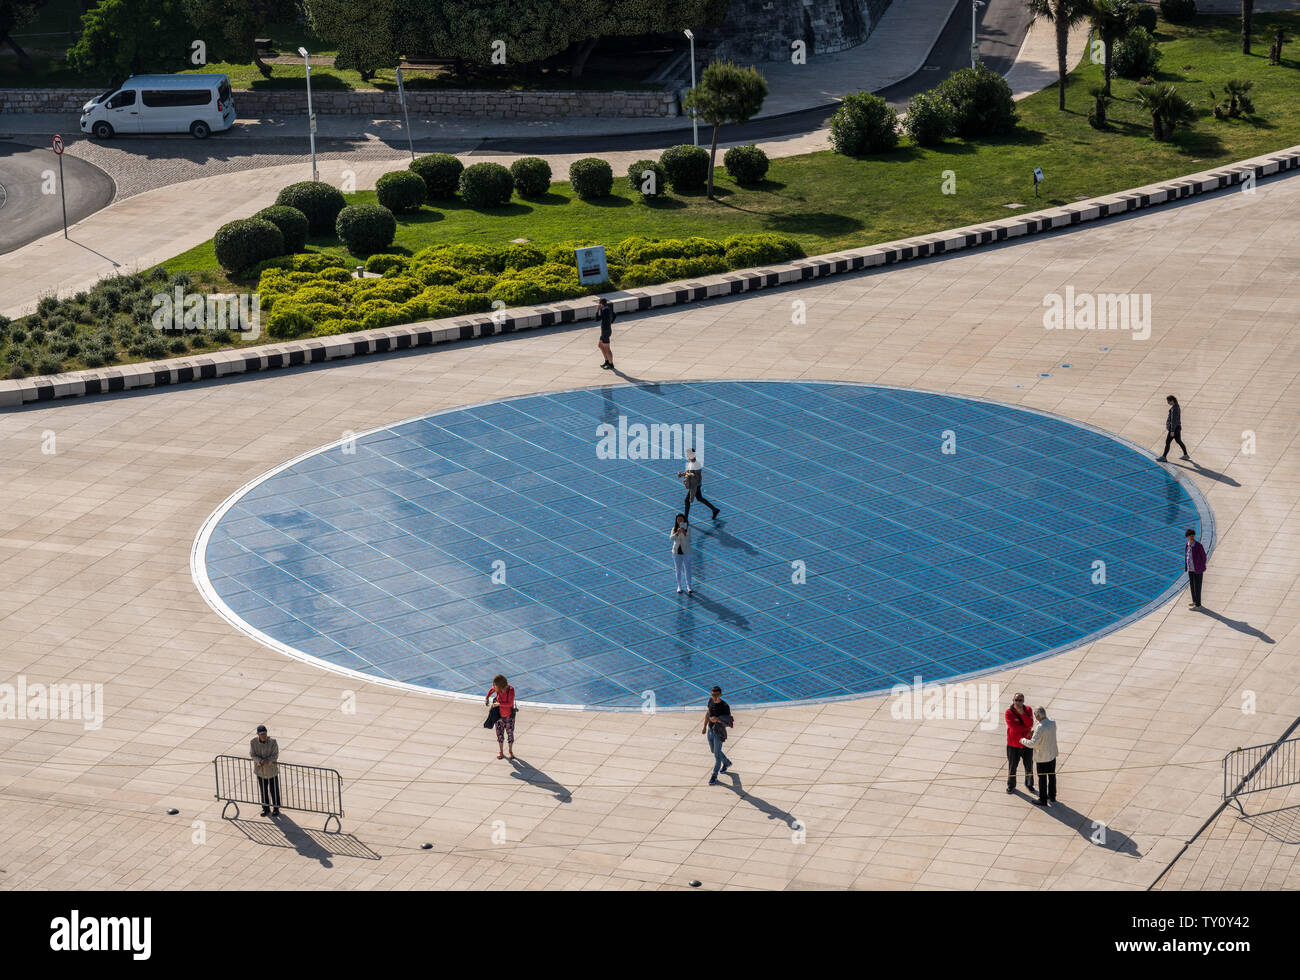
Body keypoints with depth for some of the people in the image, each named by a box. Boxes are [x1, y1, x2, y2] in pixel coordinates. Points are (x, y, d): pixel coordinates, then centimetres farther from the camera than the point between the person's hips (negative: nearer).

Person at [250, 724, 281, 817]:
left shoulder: (273, 742, -17)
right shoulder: (253, 742, -10)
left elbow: (275, 756, -18)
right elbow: (253, 755, -12)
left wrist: (266, 762, -30)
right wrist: (260, 761, -30)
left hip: (272, 771, -2)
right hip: (260, 772, 2)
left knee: (274, 791, 8)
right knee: (264, 791, 14)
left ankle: (276, 809, 25)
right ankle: (266, 809, 30)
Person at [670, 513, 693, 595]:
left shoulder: (688, 528, -12)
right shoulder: (674, 529, -5)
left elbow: (688, 540, -22)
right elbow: (671, 538, -21)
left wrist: (684, 532, -38)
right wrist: (677, 533, -37)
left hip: (686, 552, -2)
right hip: (677, 552, 2)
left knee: (687, 570, 7)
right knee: (678, 570, 11)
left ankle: (689, 587, 22)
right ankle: (679, 586, 25)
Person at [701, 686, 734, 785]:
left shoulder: (725, 706, -24)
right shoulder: (711, 700, -5)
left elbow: (729, 722, -26)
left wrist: (718, 720, -45)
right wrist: (705, 727, 17)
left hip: (719, 733, -7)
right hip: (710, 730, 7)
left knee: (717, 754, 0)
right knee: (713, 750, 24)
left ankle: (714, 777, 11)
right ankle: (727, 763, 49)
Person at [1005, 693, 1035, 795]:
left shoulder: (1028, 710, -8)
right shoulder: (1009, 712, -18)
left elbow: (1030, 724, -21)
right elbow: (1014, 727, -26)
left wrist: (1022, 713, -32)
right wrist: (1028, 730, -20)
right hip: (1013, 745, -2)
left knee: (1029, 766, 16)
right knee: (1012, 766, 11)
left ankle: (1029, 784, 38)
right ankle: (1011, 786, 31)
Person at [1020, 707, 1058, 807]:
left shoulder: (1040, 728, -31)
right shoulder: (1053, 723, -7)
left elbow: (1032, 743, -31)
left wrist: (1023, 740, -12)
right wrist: (1033, 732, 4)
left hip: (1042, 757, -7)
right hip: (1052, 754, 7)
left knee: (1042, 778, 8)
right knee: (1052, 775, 22)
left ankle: (1043, 800, 20)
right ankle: (1052, 796, 37)